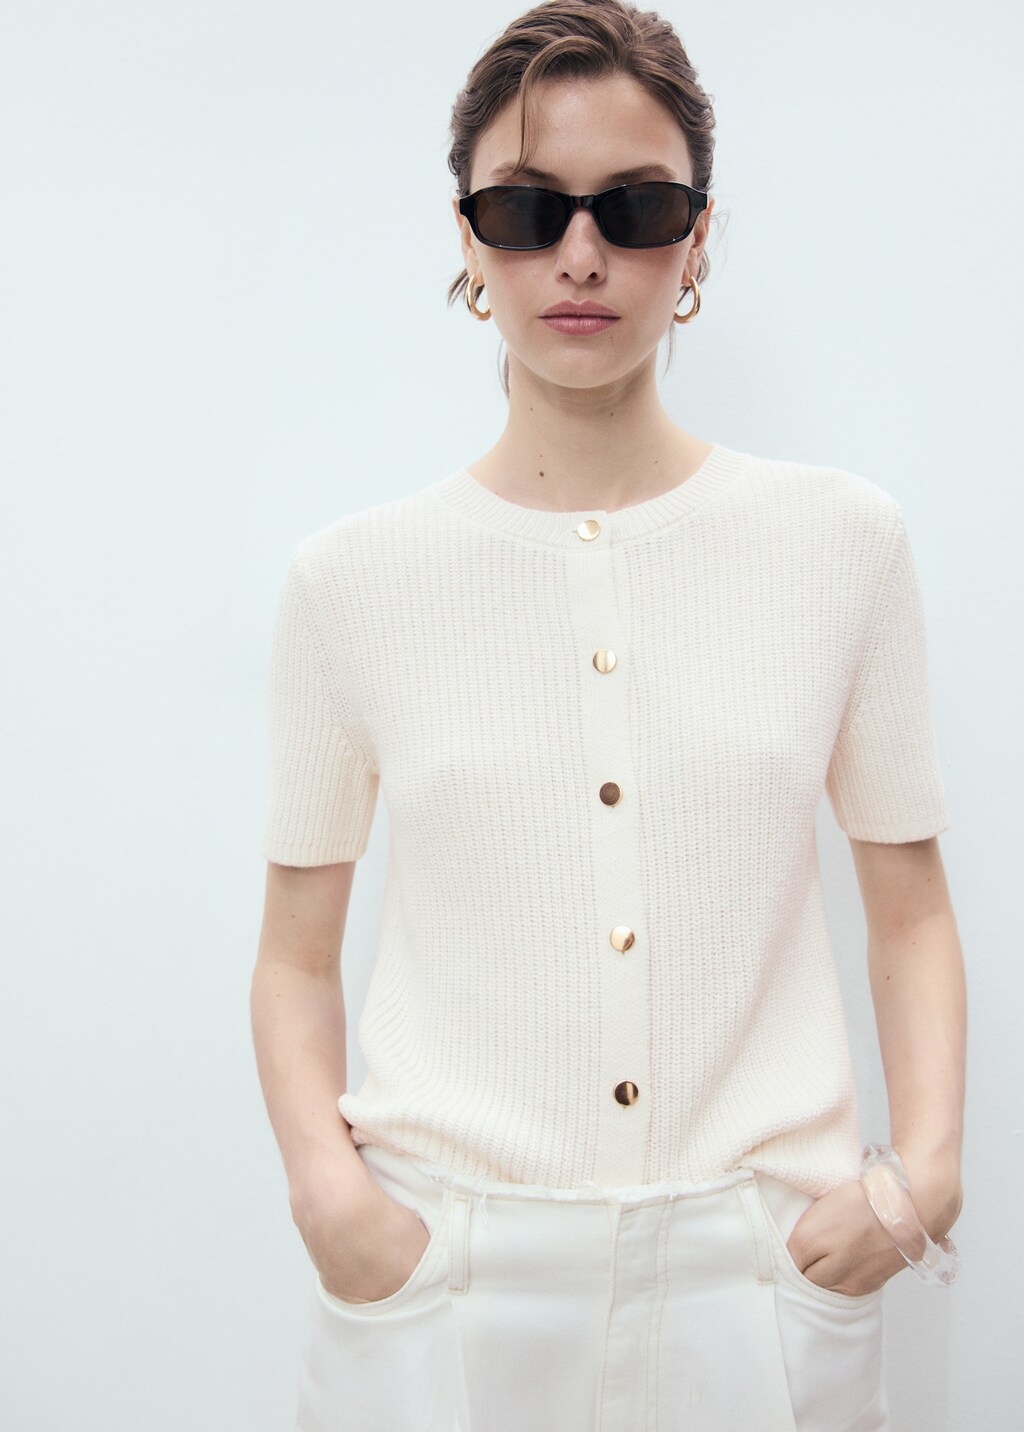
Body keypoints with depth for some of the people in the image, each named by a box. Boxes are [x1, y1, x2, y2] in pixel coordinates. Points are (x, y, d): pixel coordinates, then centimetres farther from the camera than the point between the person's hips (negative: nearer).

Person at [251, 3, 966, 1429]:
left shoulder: (841, 542, -1)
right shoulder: (350, 579, -3)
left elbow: (911, 910, 5)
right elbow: (298, 952, 2)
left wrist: (925, 1162, -8)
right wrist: (324, 1183, -12)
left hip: (761, 1264, 1)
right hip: (448, 1271, 0)